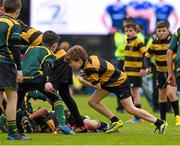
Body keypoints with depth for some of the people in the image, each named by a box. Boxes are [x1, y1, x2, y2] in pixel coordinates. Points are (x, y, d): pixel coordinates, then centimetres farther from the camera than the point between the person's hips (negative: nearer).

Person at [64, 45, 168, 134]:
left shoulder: (90, 68, -29)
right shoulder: (89, 59, -2)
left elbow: (97, 86, -23)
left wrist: (82, 80, -10)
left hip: (119, 82, -10)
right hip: (108, 81, 10)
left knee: (130, 109, -10)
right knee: (92, 102, 3)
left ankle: (160, 123, -5)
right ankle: (116, 121, 9)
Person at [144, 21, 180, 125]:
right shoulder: (155, 43, -3)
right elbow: (147, 56, 7)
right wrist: (148, 67, -8)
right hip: (161, 72, 5)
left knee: (170, 92, -23)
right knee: (162, 95, 11)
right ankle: (162, 120, 21)